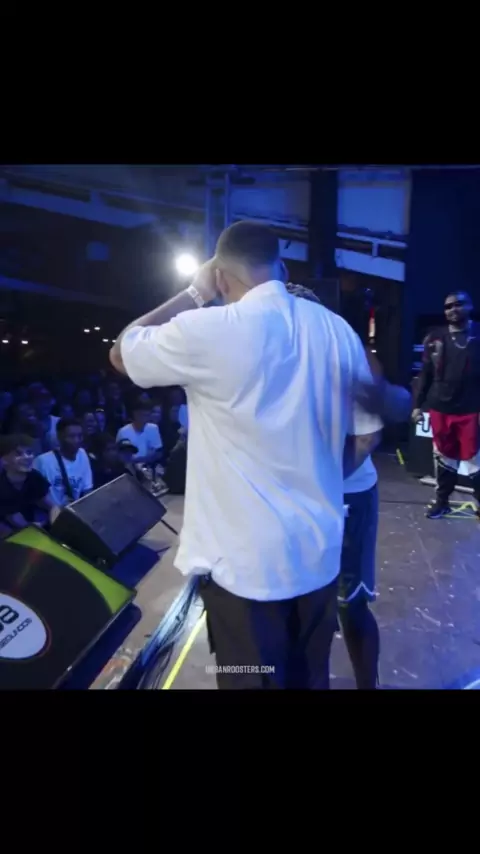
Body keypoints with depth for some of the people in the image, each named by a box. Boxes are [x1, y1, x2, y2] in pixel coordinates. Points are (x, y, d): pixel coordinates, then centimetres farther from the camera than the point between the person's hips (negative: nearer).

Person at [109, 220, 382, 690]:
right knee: (311, 679, 25)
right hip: (319, 553, 6)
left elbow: (121, 353, 0)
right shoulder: (336, 329, 1)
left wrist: (193, 294, 4)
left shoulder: (206, 331, -18)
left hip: (245, 564, -5)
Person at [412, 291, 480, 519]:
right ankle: (442, 501, 27)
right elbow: (425, 374, 8)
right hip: (440, 409, 3)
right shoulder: (435, 338, 6)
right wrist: (418, 405, 4)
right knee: (444, 458, 14)